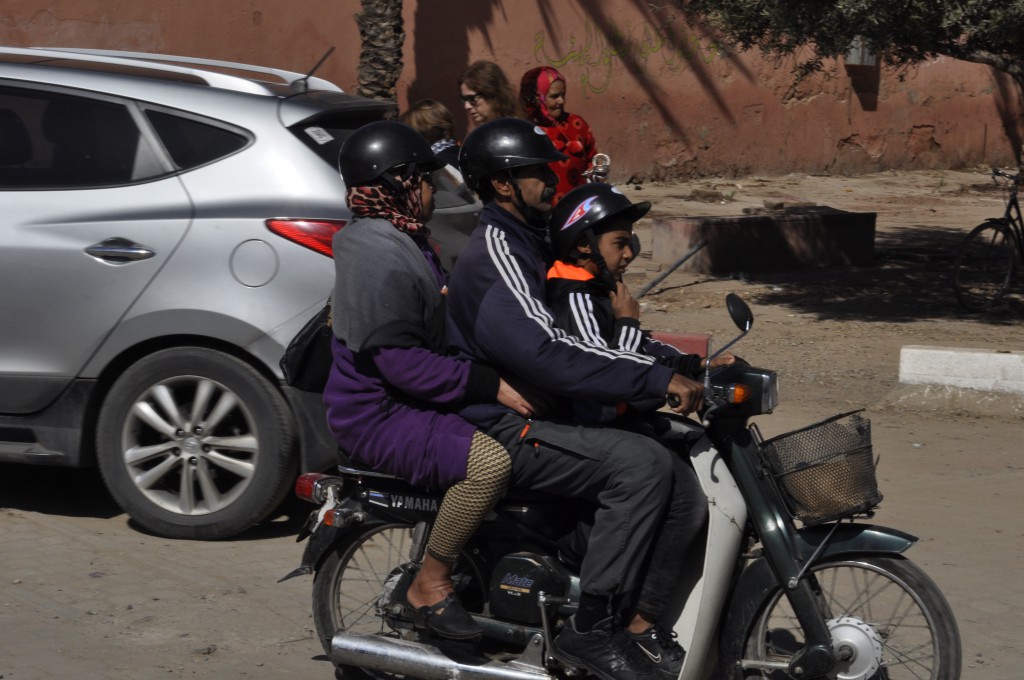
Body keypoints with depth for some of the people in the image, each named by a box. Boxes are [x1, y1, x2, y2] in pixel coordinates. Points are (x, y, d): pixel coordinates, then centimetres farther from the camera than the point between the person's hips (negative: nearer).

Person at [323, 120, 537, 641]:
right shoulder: (380, 259, -21)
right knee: (490, 460, -31)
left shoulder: (404, 244, 15)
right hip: (378, 415, -11)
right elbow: (402, 363, -27)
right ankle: (428, 588, -18)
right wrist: (491, 387, -26)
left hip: (412, 399, 11)